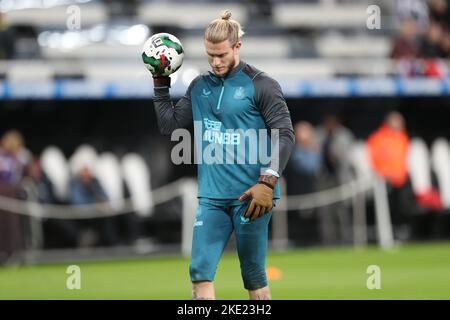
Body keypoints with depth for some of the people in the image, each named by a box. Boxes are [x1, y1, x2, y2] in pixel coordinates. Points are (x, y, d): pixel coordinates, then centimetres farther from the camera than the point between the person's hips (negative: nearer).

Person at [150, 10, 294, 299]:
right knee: (200, 272, -5)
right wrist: (161, 84, 8)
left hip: (250, 196, -5)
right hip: (212, 196, 5)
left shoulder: (261, 85, -4)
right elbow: (169, 125, 16)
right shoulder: (199, 87, 13)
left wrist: (267, 182, -17)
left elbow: (285, 135, -7)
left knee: (254, 277, 1)